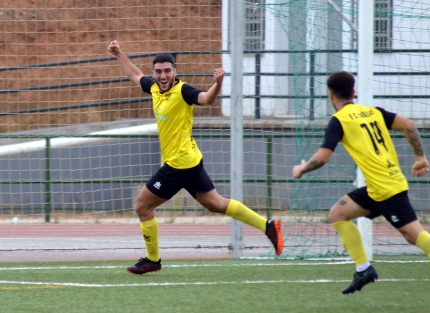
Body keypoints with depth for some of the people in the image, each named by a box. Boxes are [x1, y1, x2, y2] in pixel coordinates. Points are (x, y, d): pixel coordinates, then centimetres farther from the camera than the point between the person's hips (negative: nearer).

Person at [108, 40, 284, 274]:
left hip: (178, 165, -9)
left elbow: (206, 98, -35)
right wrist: (119, 55, 30)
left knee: (142, 207, 1)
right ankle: (268, 226, 17)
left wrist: (218, 83, -53)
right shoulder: (154, 88, 6)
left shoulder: (182, 91, -17)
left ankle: (152, 260, 15)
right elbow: (135, 75, 26)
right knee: (216, 204, 16)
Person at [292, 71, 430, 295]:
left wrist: (301, 169, 8)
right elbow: (408, 125, 6)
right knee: (337, 214, 13)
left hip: (385, 188, -8)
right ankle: (363, 269, 10)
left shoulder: (339, 120, -5)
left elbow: (322, 157, -12)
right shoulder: (373, 112, 14)